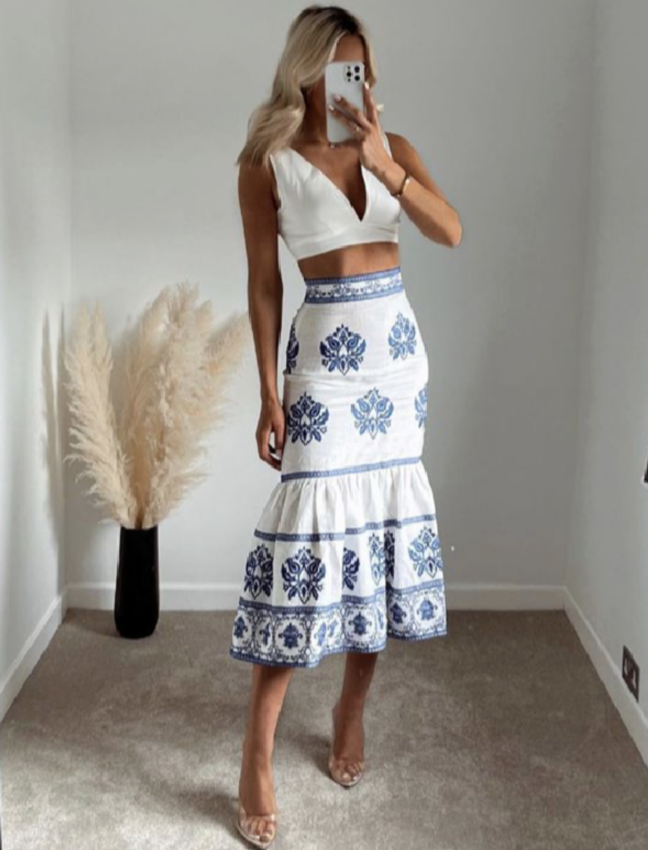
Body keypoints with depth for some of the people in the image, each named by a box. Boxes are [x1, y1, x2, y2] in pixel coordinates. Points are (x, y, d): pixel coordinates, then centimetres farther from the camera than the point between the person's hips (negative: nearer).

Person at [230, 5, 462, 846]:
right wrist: (269, 394, -7)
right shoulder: (267, 164, -2)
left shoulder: (392, 146, 8)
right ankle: (258, 756, 0)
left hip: (397, 347, 4)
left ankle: (353, 709, 25)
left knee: (382, 523, 8)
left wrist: (384, 164, -18)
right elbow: (264, 284, -3)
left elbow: (451, 231, -5)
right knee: (308, 534, -9)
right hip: (325, 354, -4)